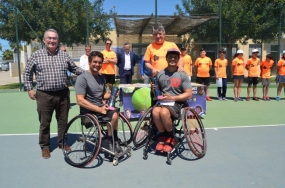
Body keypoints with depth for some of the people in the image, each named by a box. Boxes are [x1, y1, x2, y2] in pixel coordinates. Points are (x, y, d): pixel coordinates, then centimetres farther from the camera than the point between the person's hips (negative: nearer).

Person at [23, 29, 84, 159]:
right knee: (44, 123, 7)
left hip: (63, 94, 2)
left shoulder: (64, 55, 7)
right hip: (44, 95, -2)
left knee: (63, 121, 13)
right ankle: (45, 146, 24)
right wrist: (29, 89, 0)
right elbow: (27, 73, 7)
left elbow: (75, 69, 13)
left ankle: (62, 142, 31)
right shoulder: (36, 55, 1)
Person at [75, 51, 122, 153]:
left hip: (101, 108, 7)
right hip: (89, 111, -7)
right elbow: (80, 100, -20)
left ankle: (114, 141, 3)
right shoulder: (83, 78, -13)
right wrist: (99, 109, -23)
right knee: (114, 116, -22)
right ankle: (109, 141, -1)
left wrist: (111, 94, -3)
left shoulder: (101, 78, 10)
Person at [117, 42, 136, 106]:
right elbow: (117, 62, 6)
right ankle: (121, 100, -4)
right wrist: (120, 67, 2)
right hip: (123, 72, -3)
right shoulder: (120, 54, -3)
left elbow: (134, 62, 18)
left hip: (130, 72, 3)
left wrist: (131, 67, 9)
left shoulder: (132, 54, 5)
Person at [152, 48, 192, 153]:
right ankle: (163, 136, -5)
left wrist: (172, 98, -14)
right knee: (155, 111, -31)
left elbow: (189, 94, -4)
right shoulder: (160, 74, 10)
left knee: (164, 112, -34)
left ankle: (170, 137, -6)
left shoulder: (182, 75, 1)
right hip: (162, 102, 3)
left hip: (176, 103, -3)